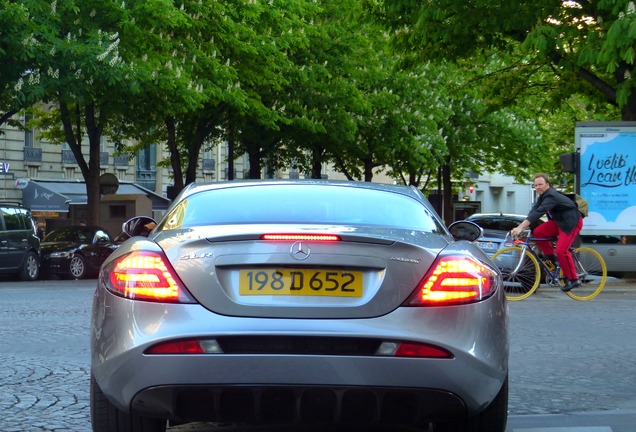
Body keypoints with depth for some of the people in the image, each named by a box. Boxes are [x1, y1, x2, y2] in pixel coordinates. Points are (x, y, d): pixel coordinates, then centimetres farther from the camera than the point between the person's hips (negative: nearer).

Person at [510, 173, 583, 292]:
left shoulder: (551, 196, -27)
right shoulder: (543, 195, 4)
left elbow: (538, 212, -39)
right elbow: (534, 210, -5)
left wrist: (520, 227, -46)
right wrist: (522, 227, -19)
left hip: (571, 223, -9)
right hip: (558, 221, 9)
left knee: (561, 250, -18)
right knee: (538, 232, -7)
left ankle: (573, 280, -6)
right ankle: (551, 258, 8)